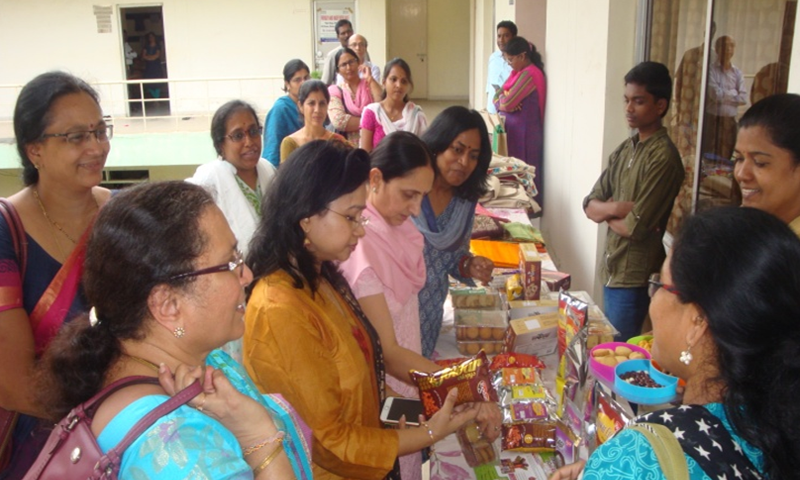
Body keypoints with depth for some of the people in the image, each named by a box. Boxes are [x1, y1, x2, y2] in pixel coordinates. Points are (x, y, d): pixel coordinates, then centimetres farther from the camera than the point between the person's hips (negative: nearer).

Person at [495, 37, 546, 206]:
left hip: (524, 132, -9)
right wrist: (504, 100, -12)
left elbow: (507, 102, -22)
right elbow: (498, 99, 10)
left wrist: (503, 98, 1)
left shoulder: (529, 74, -18)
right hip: (515, 130, 9)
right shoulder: (519, 72, 13)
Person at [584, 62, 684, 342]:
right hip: (612, 269, 8)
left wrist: (606, 212, -2)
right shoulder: (624, 150, 8)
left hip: (635, 278, -8)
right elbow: (590, 206, 5)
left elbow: (635, 227, -20)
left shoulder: (664, 157, -17)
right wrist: (619, 208, -14)